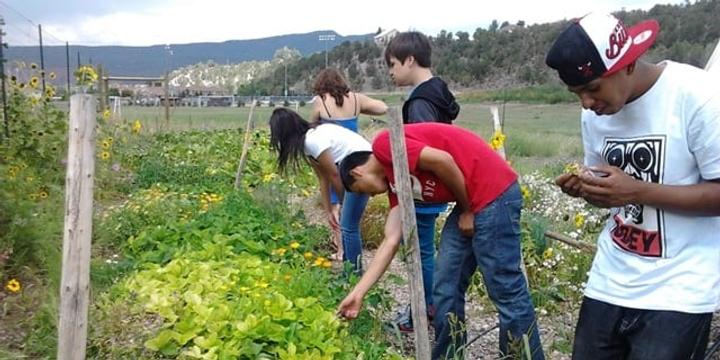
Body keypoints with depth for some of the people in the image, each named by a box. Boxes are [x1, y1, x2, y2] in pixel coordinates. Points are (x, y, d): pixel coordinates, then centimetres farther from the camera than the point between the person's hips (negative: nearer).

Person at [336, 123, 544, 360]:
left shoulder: (384, 145, -6)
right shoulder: (395, 182, 18)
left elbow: (442, 160, -19)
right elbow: (391, 242, 12)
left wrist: (467, 209, -5)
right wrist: (358, 293, 11)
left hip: (494, 193, -10)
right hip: (471, 202, 10)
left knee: (506, 290, -2)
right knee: (446, 287, 12)